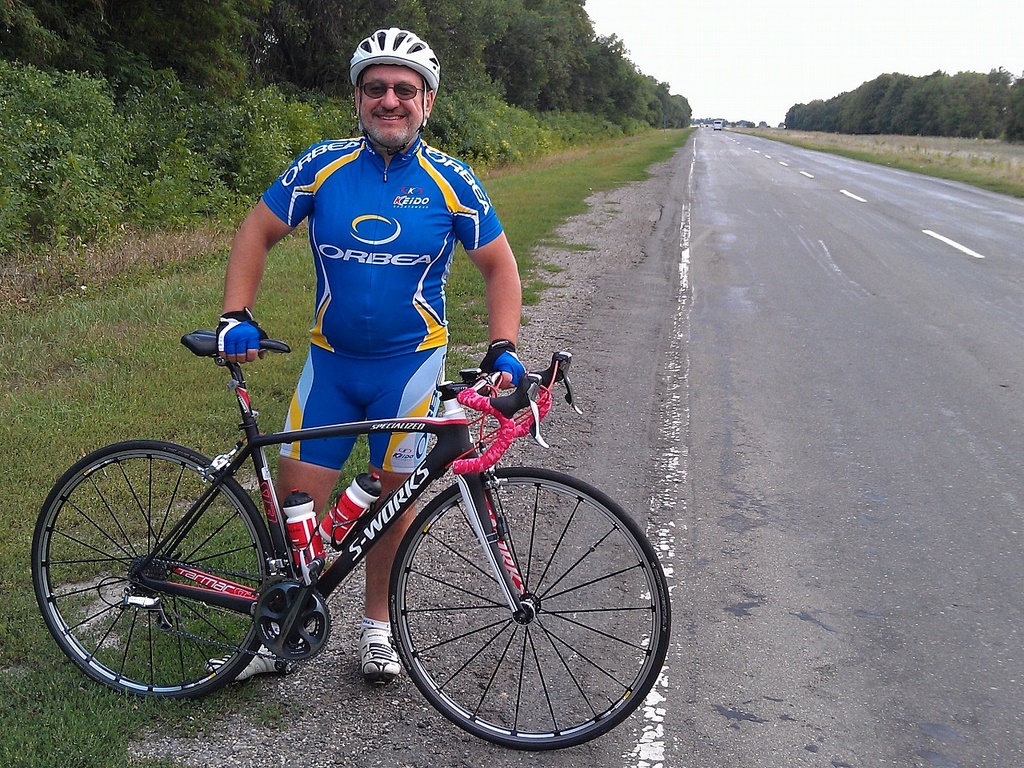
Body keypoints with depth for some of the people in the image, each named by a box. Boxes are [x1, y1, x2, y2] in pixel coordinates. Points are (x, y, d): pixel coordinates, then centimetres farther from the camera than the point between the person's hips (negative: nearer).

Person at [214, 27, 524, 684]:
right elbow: (257, 234, 3)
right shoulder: (323, 167, -5)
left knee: (396, 495, 8)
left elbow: (499, 265, 0)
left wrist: (503, 349, -12)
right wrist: (236, 317, -8)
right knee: (296, 495, -1)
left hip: (410, 363, -1)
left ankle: (378, 625, 27)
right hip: (330, 360, 1)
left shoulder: (449, 182, -7)